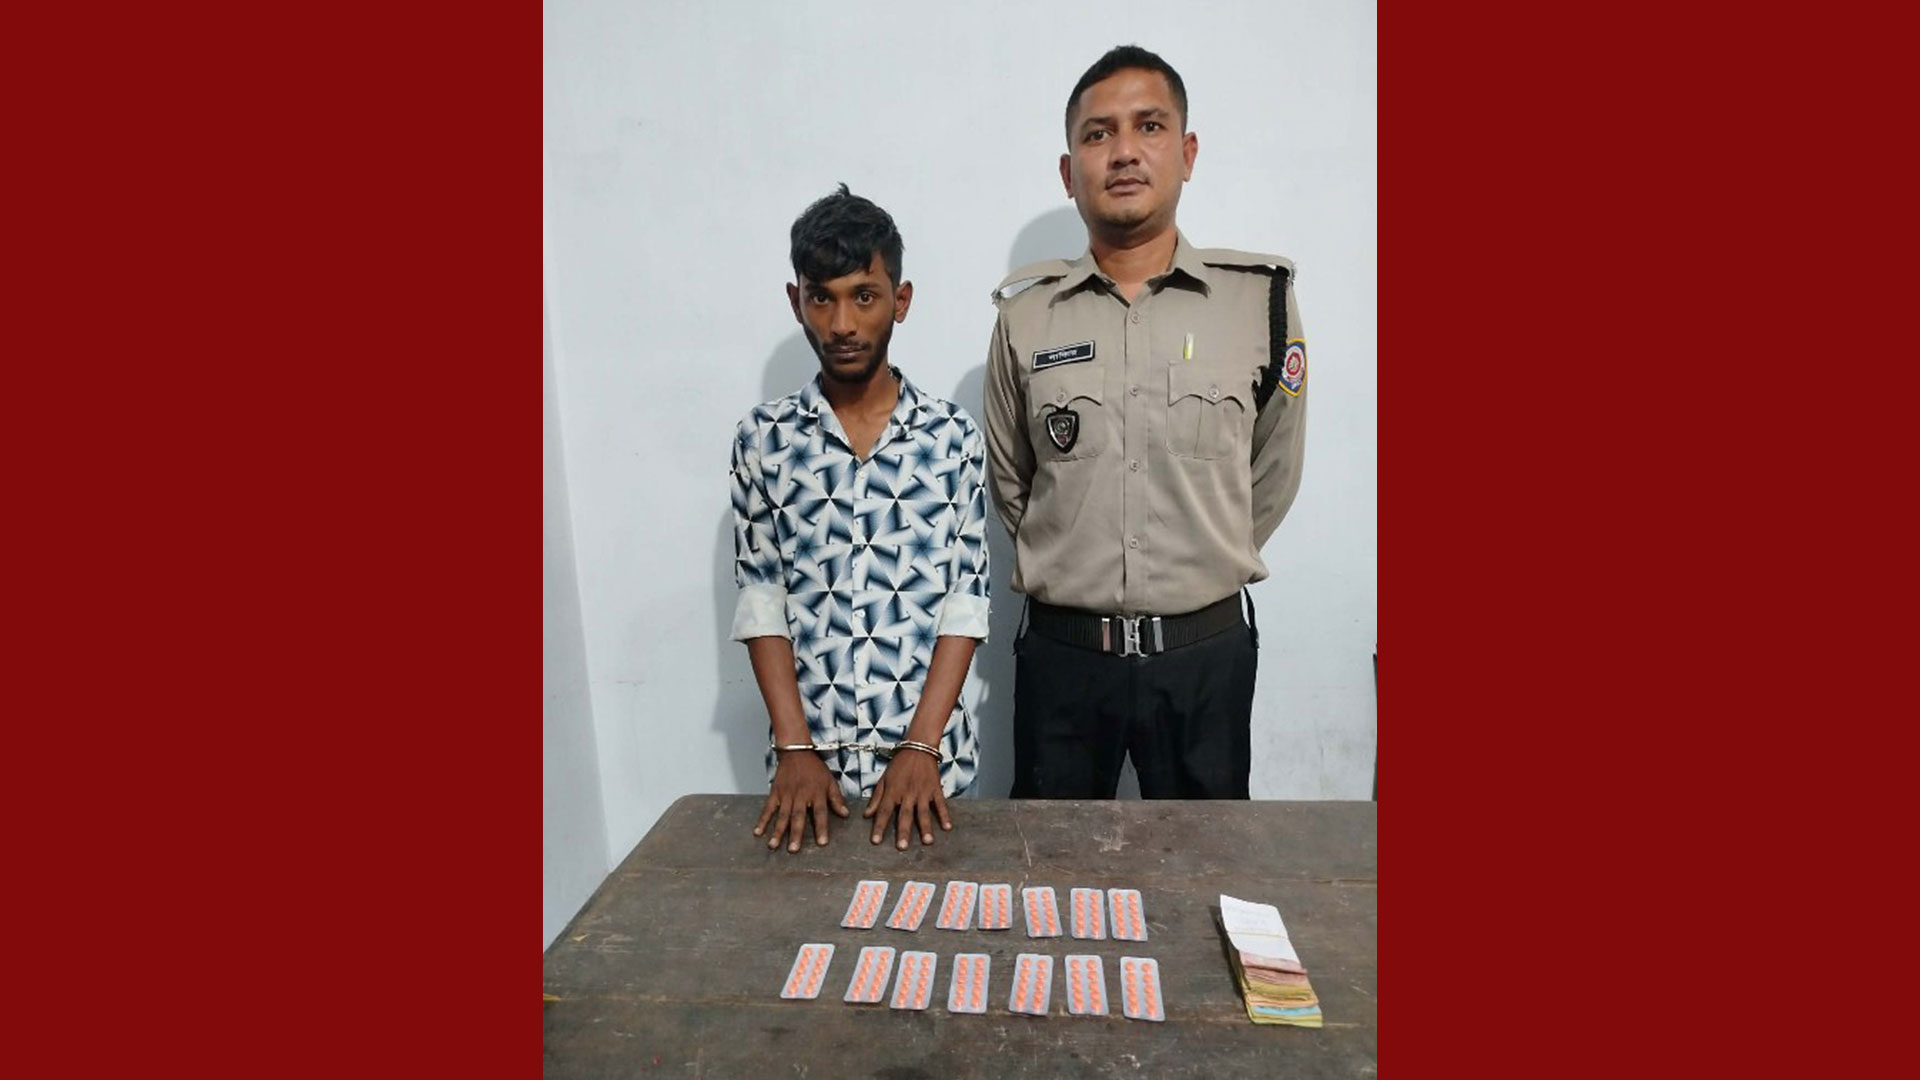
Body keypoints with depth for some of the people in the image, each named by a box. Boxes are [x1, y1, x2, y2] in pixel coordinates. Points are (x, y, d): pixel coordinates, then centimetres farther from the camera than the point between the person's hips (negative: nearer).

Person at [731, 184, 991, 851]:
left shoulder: (953, 435, -4)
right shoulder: (764, 439, -2)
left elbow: (966, 600, -5)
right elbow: (761, 600, -2)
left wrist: (921, 748, -12)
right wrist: (796, 749, -9)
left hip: (932, 755, 0)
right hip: (810, 756, 1)